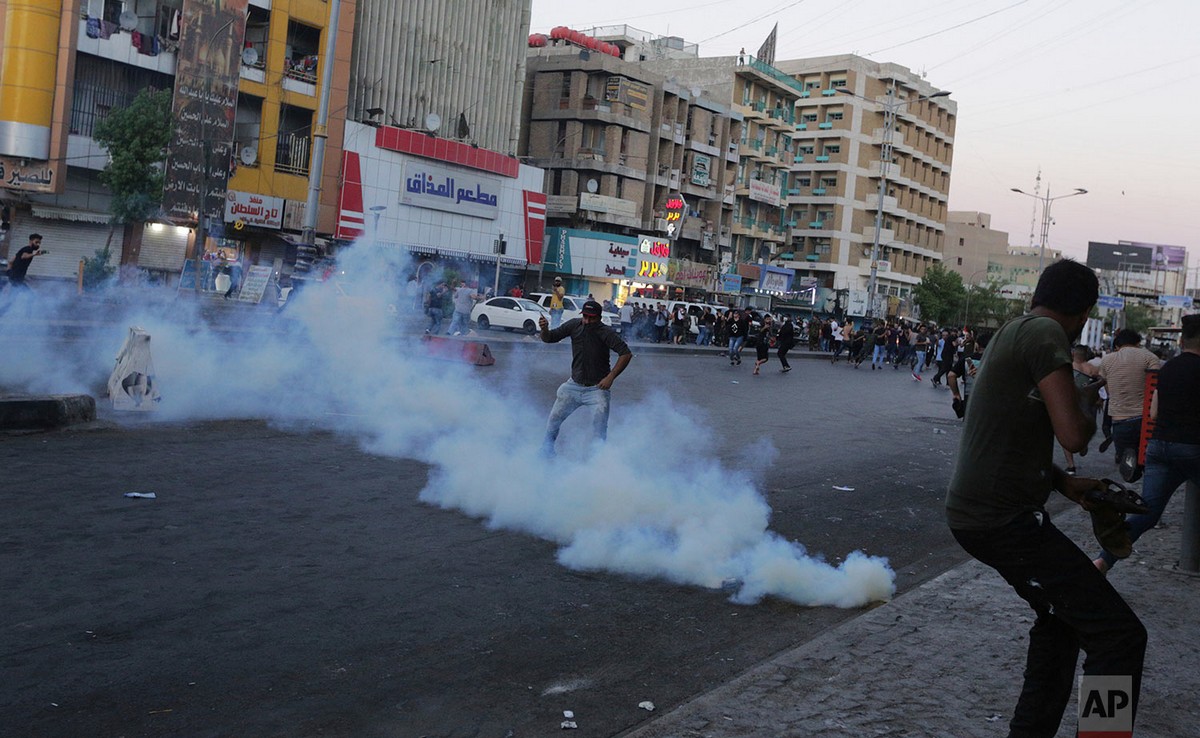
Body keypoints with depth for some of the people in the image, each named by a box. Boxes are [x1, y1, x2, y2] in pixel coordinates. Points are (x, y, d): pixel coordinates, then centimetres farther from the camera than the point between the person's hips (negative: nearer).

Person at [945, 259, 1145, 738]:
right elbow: (1073, 436, -21)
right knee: (1120, 637, -9)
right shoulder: (1046, 333, -13)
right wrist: (1087, 404, 1)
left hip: (973, 513, 11)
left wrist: (1065, 484, 15)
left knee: (1062, 621, 28)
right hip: (1006, 519, -10)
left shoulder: (1012, 332, 17)